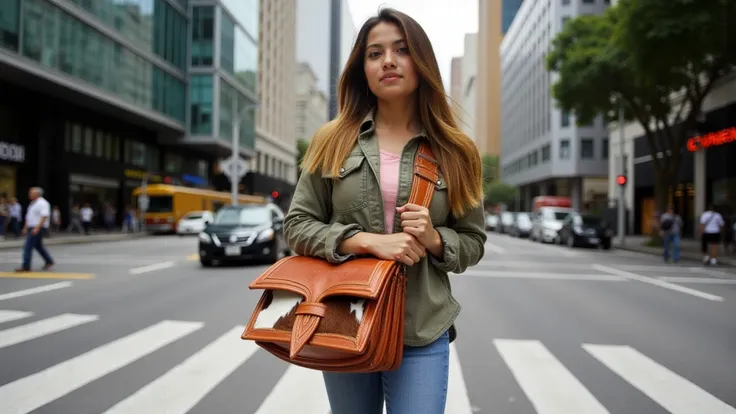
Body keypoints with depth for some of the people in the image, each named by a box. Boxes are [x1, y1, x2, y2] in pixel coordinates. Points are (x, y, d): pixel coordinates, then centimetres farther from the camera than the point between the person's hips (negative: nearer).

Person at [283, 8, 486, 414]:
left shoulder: (454, 150, 2)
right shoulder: (332, 141, 1)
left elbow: (473, 243, 6)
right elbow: (296, 225, -2)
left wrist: (434, 239, -15)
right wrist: (367, 241, -17)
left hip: (422, 334, -1)